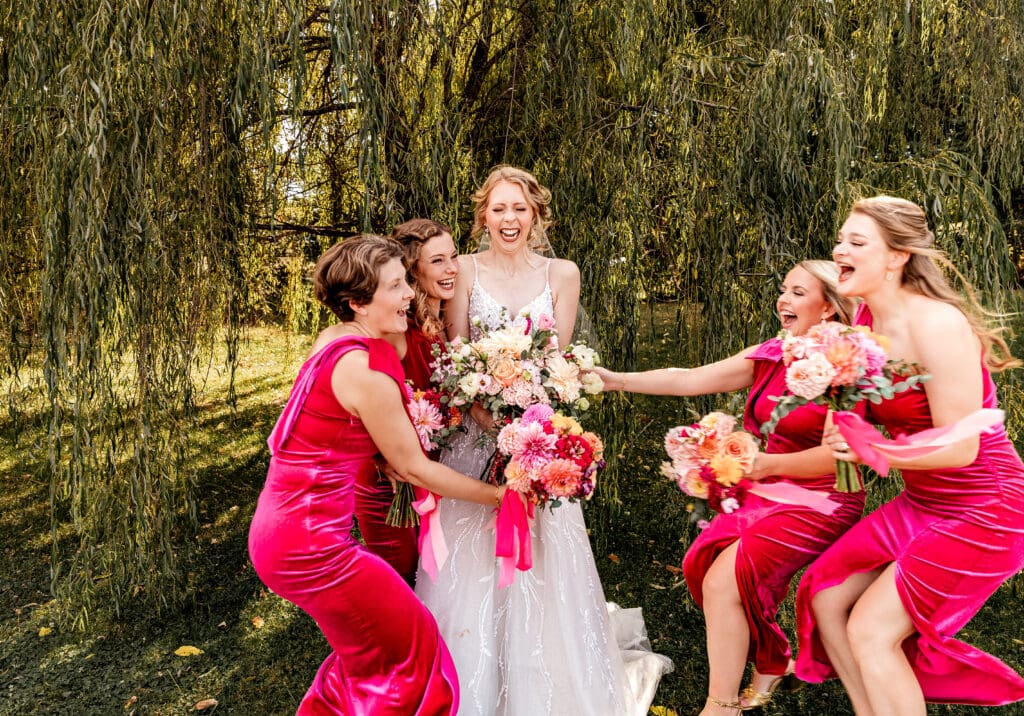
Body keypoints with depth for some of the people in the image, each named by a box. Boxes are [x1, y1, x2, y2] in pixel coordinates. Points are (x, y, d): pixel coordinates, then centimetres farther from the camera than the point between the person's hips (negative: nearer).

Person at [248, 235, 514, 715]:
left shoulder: (332, 339, 4)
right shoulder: (366, 366, -23)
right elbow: (413, 467, -13)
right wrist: (494, 496, -2)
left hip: (281, 527, 9)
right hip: (309, 543, -9)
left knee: (368, 647, 24)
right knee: (410, 643, 9)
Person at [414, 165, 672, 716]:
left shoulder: (562, 274, 3)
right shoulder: (465, 270, 1)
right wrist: (480, 404, -20)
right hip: (476, 424, 0)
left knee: (541, 551, 4)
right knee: (469, 553, 3)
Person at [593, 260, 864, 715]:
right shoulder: (768, 357, 4)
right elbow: (689, 380, -1)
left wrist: (765, 464, -16)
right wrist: (616, 380, -7)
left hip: (820, 504, -6)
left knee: (724, 580, -17)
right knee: (702, 562, -6)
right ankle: (772, 663, 19)